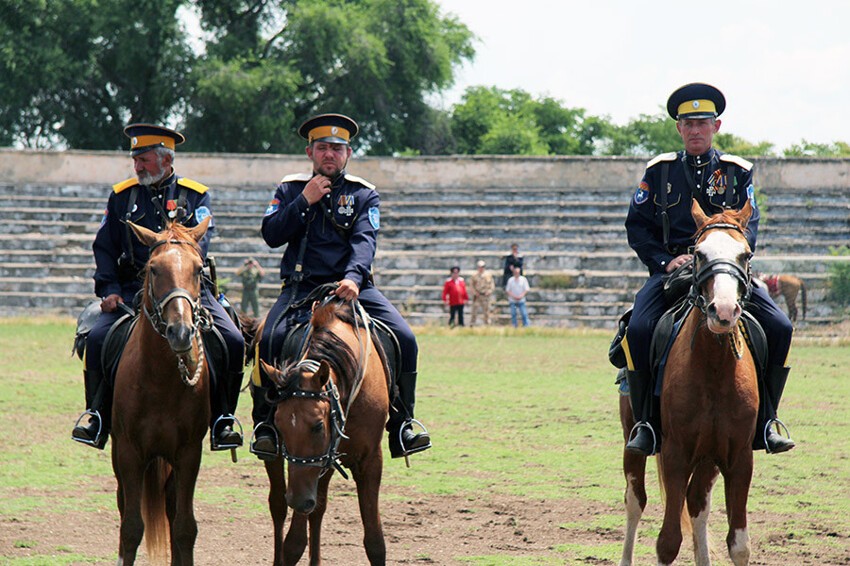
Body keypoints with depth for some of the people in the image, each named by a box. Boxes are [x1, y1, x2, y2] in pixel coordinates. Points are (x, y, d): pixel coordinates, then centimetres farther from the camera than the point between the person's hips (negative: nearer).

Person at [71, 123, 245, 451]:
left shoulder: (195, 196, 8)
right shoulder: (122, 196, 13)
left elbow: (198, 244, -5)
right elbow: (104, 248, 11)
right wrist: (109, 290, -6)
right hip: (132, 289, 1)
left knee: (232, 342, -20)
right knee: (97, 339, -24)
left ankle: (222, 419, -5)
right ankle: (97, 415, -7)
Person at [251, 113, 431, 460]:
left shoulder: (364, 195, 9)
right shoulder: (290, 190, 12)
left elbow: (364, 241, -8)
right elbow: (271, 235, -1)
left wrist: (353, 278, -27)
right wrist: (305, 201, -9)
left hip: (352, 285, 1)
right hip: (301, 287, -1)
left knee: (404, 339, -19)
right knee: (271, 339, -29)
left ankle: (401, 425, -8)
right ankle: (265, 423, -15)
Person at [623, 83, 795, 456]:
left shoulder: (737, 172, 12)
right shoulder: (659, 171, 11)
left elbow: (749, 225, 7)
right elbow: (637, 225, 9)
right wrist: (666, 260, -8)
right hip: (671, 269, -1)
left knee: (779, 327, -21)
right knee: (638, 330, -29)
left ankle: (763, 423, -9)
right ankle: (647, 424, -14)